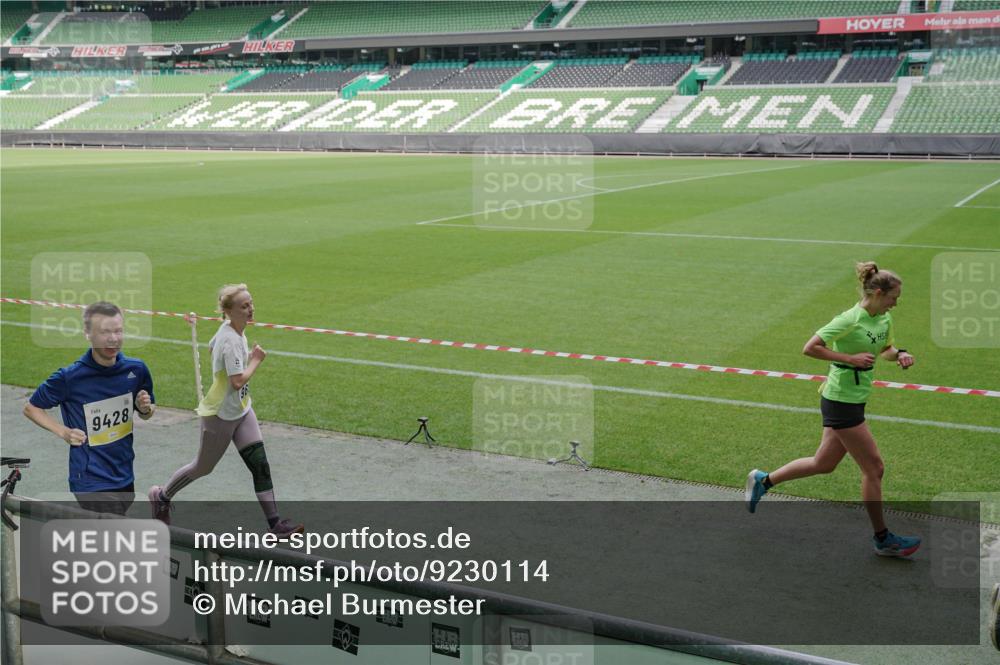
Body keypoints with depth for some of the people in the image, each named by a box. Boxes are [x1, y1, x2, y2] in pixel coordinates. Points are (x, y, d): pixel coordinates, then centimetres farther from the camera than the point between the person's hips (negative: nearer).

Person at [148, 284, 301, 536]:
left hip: (242, 410, 8)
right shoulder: (231, 340, -27)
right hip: (220, 415, -8)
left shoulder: (230, 330, 1)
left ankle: (274, 522, -2)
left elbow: (211, 347, 21)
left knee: (259, 463, -2)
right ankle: (161, 495, 37)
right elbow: (238, 381, -33)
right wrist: (256, 360, -19)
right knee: (203, 467, 13)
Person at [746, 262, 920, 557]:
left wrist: (899, 354, 2)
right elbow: (810, 348, -21)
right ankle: (883, 539, 13)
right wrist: (850, 358, -24)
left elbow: (885, 348, 24)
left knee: (823, 464, 18)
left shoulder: (885, 319, 6)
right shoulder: (850, 320, -21)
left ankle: (763, 480, 33)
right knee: (874, 468, -1)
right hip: (841, 402, -9)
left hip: (854, 401, 9)